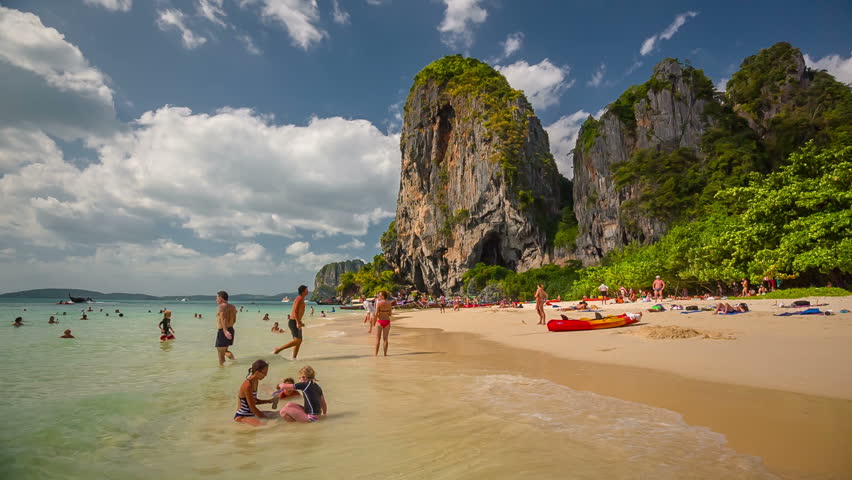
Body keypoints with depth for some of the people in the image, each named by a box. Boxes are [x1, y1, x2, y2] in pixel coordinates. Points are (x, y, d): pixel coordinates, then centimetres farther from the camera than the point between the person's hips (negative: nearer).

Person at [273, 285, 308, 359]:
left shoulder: (301, 300, 17)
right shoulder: (299, 299, -13)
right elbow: (295, 311, -23)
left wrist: (299, 323, 27)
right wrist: (298, 322, -28)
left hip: (295, 322, 10)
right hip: (293, 322, -10)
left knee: (299, 341, 9)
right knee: (297, 341, -17)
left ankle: (294, 358, 12)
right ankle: (278, 349, -11)